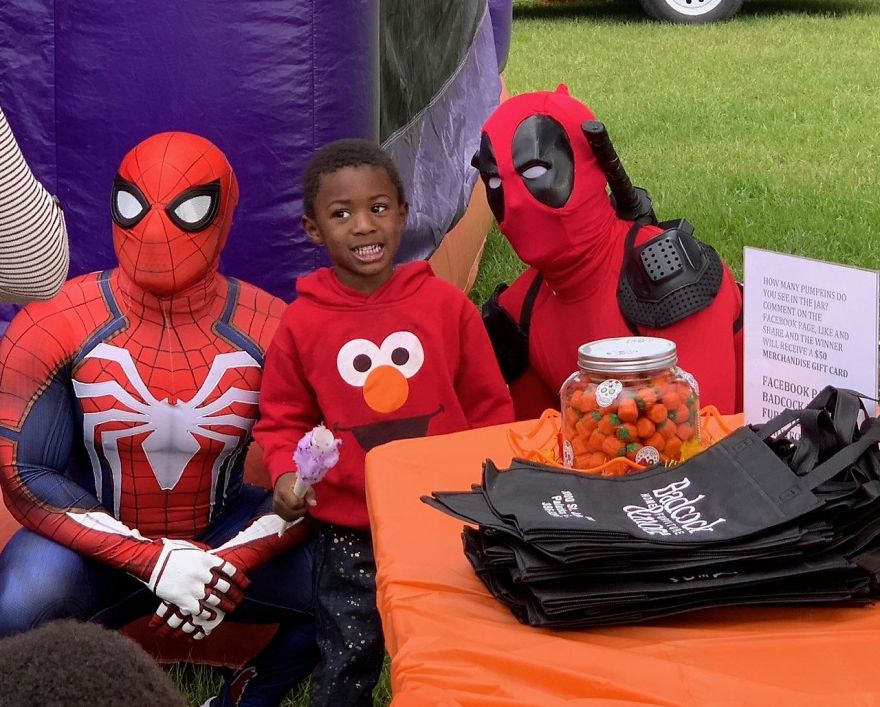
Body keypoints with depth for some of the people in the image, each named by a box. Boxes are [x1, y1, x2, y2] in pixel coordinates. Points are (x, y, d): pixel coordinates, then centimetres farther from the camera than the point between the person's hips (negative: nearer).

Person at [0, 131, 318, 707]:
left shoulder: (268, 332, -11)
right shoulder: (55, 326, -14)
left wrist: (231, 563, -25)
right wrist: (153, 561, -28)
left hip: (224, 531, 2)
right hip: (96, 541, -2)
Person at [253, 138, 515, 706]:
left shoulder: (446, 304, -3)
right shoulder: (302, 323, -4)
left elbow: (489, 405, 5)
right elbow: (282, 419, 6)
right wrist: (287, 471, -11)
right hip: (351, 536, 0)